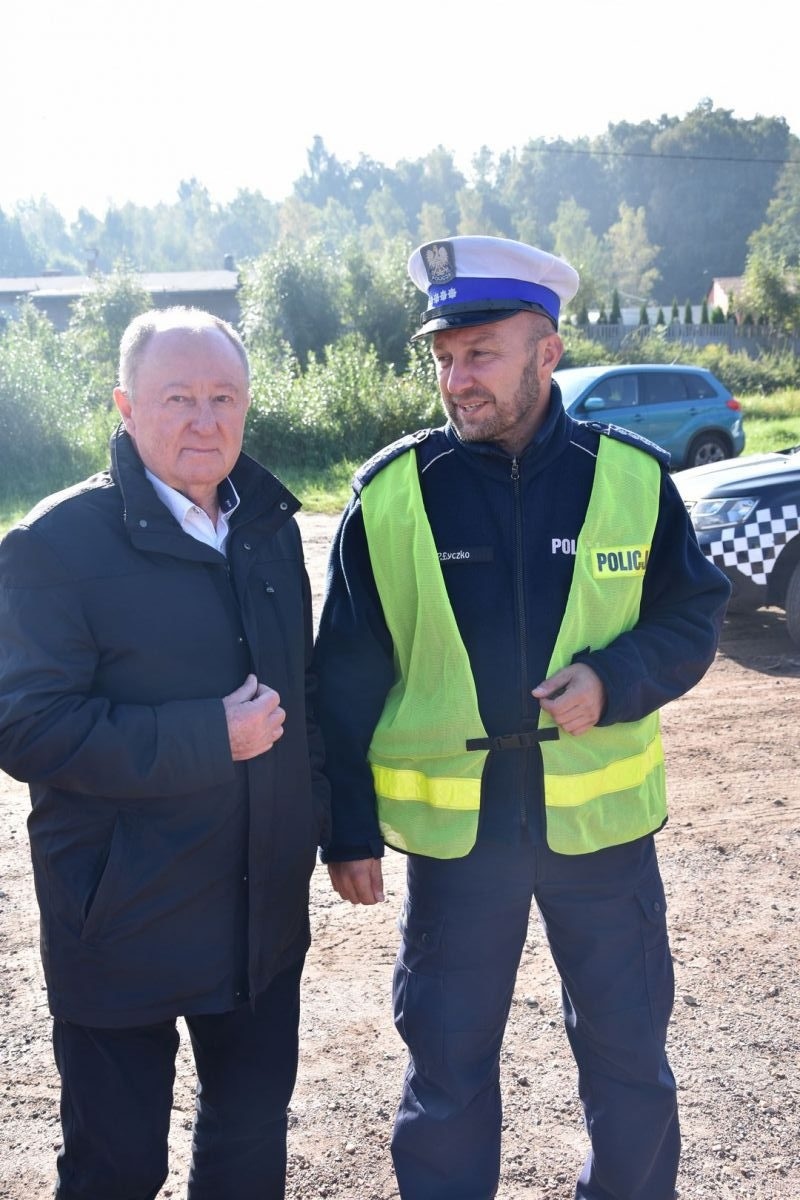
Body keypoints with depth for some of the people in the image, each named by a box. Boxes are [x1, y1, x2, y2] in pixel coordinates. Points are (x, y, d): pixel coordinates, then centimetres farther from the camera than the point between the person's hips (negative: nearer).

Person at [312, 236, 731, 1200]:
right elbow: (346, 674, -2)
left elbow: (692, 614, 3)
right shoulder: (390, 492, -7)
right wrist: (348, 830, -1)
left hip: (602, 822, 1)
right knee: (446, 1066, 16)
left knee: (629, 1057, 19)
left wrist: (616, 680, -17)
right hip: (451, 829, 0)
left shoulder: (632, 476, -5)